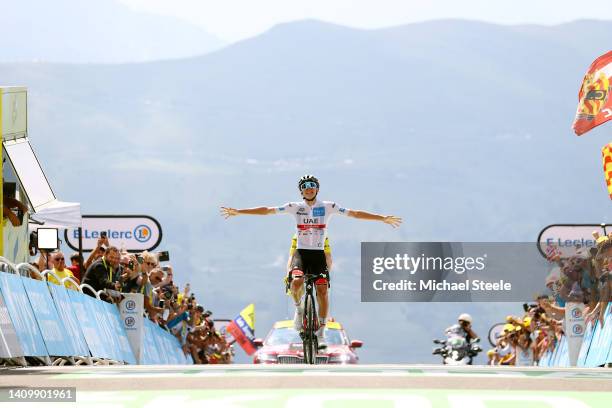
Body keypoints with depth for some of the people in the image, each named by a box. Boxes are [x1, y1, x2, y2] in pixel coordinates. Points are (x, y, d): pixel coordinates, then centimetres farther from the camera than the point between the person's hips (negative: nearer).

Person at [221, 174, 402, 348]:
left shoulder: (328, 207, 1)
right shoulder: (295, 207, 1)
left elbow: (354, 213, -1)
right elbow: (267, 210, 0)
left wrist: (383, 218, -6)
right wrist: (238, 212, -5)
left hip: (318, 254, 1)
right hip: (301, 252, -1)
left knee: (322, 289, -13)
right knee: (297, 282, -28)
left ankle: (320, 332, -3)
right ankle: (298, 308, 5)